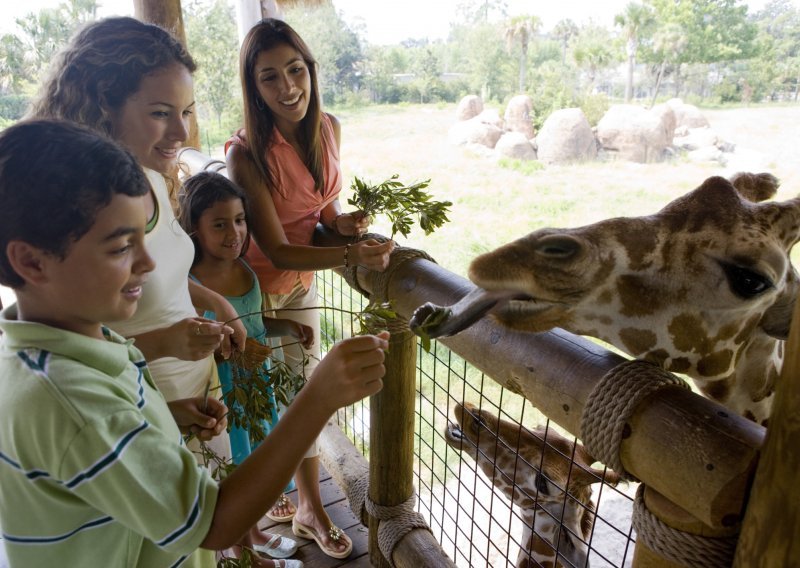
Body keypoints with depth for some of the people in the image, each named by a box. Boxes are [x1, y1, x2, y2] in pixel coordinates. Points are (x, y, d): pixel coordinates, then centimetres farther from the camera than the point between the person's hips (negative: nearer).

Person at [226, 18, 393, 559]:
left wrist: (342, 220, -16)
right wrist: (352, 256, -41)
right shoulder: (246, 153, -27)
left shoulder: (329, 127, -9)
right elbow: (277, 251, -27)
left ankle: (310, 508, 33)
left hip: (302, 279, 5)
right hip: (254, 285, -5)